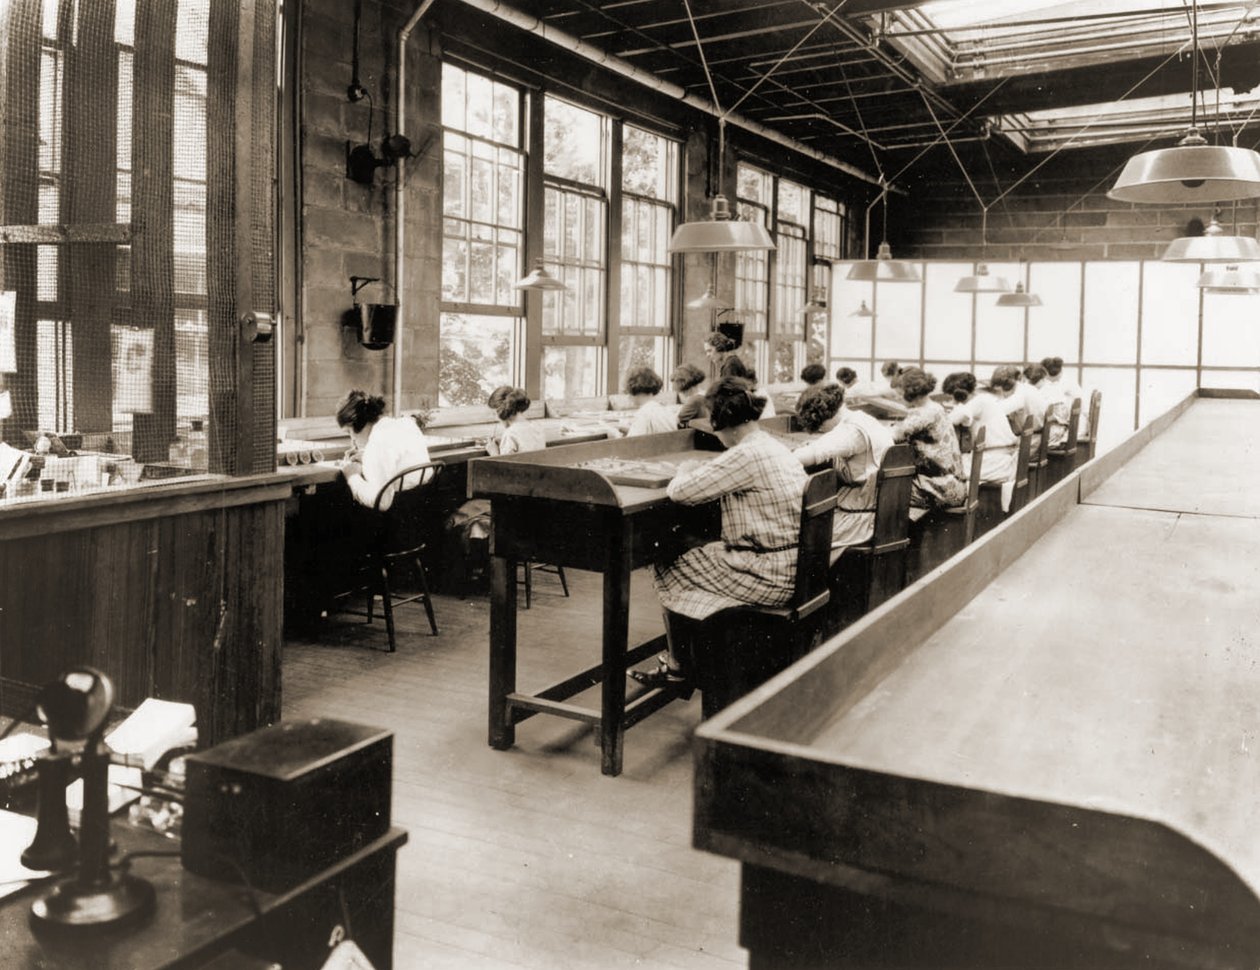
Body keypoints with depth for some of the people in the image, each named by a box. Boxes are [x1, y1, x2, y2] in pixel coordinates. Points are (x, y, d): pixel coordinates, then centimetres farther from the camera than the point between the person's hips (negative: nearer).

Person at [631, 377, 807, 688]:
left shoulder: (747, 456, -22)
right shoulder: (777, 449, 8)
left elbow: (680, 492, -20)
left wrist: (685, 471, 1)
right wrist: (702, 469, 9)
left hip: (767, 576, -9)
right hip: (786, 566, 9)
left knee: (670, 574, 5)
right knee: (691, 555, 19)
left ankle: (676, 667, 22)